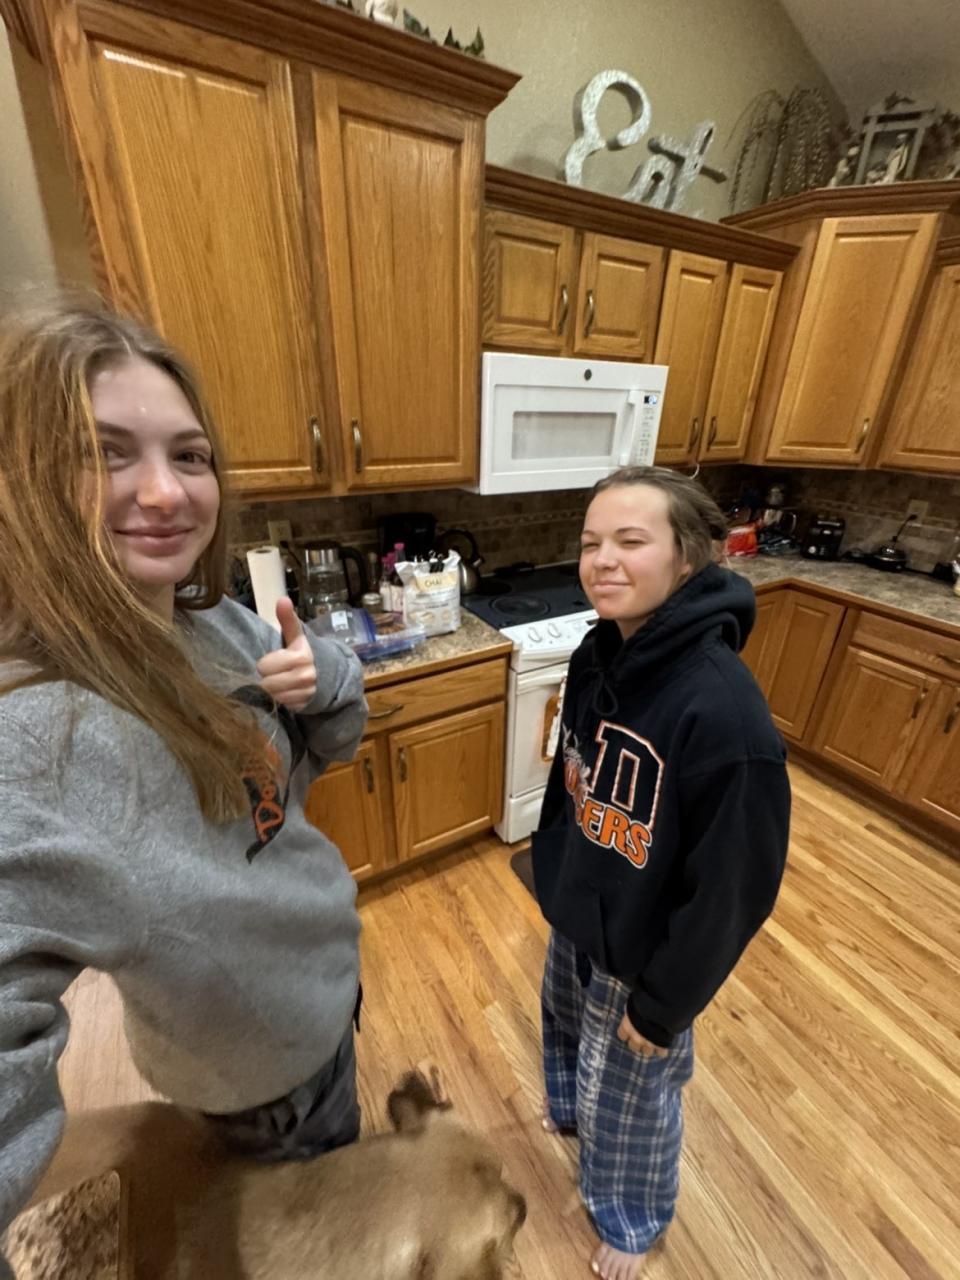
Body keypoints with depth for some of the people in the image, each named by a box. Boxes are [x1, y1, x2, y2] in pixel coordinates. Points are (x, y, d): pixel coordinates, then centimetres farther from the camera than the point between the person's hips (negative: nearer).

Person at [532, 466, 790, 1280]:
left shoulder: (724, 713, -35)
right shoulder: (597, 655, -13)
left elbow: (731, 886, -24)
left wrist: (663, 1002, -11)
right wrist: (550, 877, 12)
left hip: (641, 948, -6)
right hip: (574, 915, 6)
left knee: (629, 1092, 23)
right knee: (566, 1020, 34)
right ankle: (569, 1106, 69)